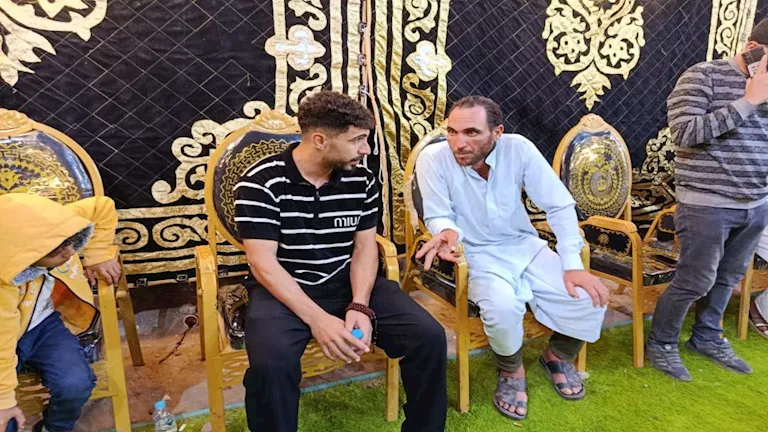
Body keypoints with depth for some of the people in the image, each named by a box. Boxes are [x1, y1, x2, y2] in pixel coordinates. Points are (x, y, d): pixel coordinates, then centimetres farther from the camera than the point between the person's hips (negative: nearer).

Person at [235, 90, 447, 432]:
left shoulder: (361, 180, 1)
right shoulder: (260, 183, -13)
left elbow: (365, 247, 3)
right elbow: (263, 263, -16)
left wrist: (360, 306, -15)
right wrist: (317, 319, -26)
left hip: (348, 283, 4)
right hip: (284, 290, -3)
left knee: (429, 336, -12)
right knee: (270, 364, -35)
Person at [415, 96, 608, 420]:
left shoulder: (519, 148, -13)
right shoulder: (433, 159, -17)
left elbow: (560, 206, -9)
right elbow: (438, 216, -10)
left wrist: (573, 265, -16)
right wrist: (448, 231, -36)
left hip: (525, 245, 3)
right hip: (476, 254, -3)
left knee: (591, 297, -13)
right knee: (502, 305, -33)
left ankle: (557, 355, 21)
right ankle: (511, 370, 3)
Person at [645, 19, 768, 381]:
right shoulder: (705, 76, -9)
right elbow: (685, 133, -21)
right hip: (707, 206, -7)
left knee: (728, 277, 17)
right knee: (695, 282, 0)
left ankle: (706, 338, 37)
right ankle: (661, 345, 20)